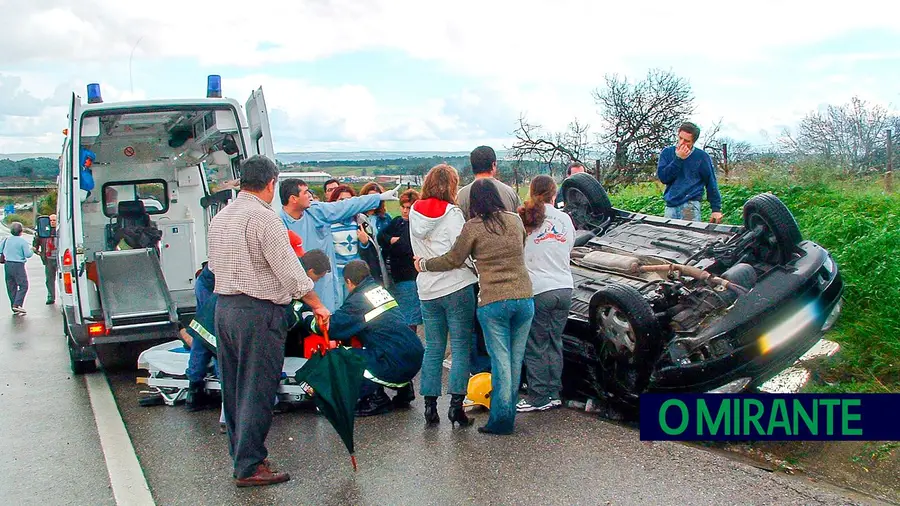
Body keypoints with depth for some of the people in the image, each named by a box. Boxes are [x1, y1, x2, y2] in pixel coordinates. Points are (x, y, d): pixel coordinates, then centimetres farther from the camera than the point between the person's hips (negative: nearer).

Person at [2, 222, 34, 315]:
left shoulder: (7, 239, 6)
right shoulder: (22, 241, -11)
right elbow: (28, 254, -12)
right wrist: (32, 250, 6)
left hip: (7, 265, 6)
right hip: (18, 266, -6)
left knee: (11, 286, 11)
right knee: (23, 286, 0)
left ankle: (14, 307, 14)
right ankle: (17, 305, -12)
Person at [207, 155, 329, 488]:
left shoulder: (220, 217, 12)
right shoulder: (264, 218, -15)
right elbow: (290, 272, -15)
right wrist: (317, 306, -5)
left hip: (223, 306, 9)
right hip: (259, 311, -9)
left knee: (233, 387, 15)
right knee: (256, 390, -2)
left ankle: (239, 454, 26)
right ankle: (250, 466, 4)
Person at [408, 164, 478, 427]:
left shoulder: (415, 213, 7)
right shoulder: (452, 213, -11)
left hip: (427, 289, 5)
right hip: (456, 286, -5)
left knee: (433, 348, 12)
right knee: (461, 347, 2)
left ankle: (430, 405, 12)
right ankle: (456, 403, -2)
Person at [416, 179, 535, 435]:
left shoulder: (473, 227, -4)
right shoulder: (515, 220, 9)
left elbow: (453, 260, 2)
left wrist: (424, 264, 17)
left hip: (493, 302, -4)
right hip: (523, 298, 4)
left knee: (500, 359, 0)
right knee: (516, 358, 11)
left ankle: (500, 418, 4)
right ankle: (508, 412, 20)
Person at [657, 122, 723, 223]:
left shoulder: (702, 157, 1)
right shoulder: (667, 152, 7)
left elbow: (711, 183, 4)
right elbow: (663, 177, -4)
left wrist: (716, 209, 2)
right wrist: (678, 159, -10)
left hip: (690, 205, -3)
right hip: (670, 206, 3)